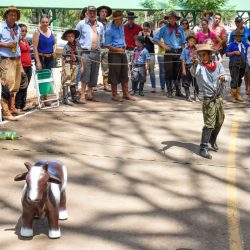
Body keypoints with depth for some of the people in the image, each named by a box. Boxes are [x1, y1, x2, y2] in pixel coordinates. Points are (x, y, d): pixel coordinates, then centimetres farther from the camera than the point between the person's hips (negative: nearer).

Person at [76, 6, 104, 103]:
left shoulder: (100, 25, 15)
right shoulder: (81, 24, 3)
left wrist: (99, 47, 11)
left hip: (96, 53, 5)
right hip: (85, 53, -5)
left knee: (94, 75, 7)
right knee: (85, 75, -12)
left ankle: (90, 94, 16)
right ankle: (82, 96, -10)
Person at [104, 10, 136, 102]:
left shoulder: (121, 26, 8)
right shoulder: (109, 30, -13)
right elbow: (107, 45, -13)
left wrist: (124, 47, 14)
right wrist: (118, 49, -14)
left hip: (123, 53, 7)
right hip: (114, 54, -7)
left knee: (124, 74, 10)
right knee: (114, 75, -1)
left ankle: (126, 93, 17)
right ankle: (115, 95, 8)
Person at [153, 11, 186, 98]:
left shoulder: (180, 28, 9)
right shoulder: (164, 28, 3)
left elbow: (183, 42, 11)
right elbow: (155, 38, 4)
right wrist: (163, 45, -4)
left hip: (178, 52, 2)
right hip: (169, 52, -2)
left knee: (178, 73, 6)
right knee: (169, 72, -1)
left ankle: (178, 91, 12)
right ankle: (169, 91, 6)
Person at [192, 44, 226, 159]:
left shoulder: (218, 64, 5)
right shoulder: (200, 66, -10)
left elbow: (224, 75, 1)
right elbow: (194, 73, -31)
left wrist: (222, 77, -23)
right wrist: (196, 64, -53)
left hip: (219, 98, 5)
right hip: (208, 100, -5)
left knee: (219, 122, 18)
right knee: (209, 124, -10)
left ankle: (213, 140, 41)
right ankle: (203, 148, -5)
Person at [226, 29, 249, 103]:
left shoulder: (245, 44, 11)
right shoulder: (231, 45, -2)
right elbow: (227, 54, -4)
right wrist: (234, 52, -15)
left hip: (242, 64, 5)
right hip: (234, 64, -5)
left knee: (239, 80, 12)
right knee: (234, 80, -9)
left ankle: (238, 95, 19)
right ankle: (232, 96, -4)